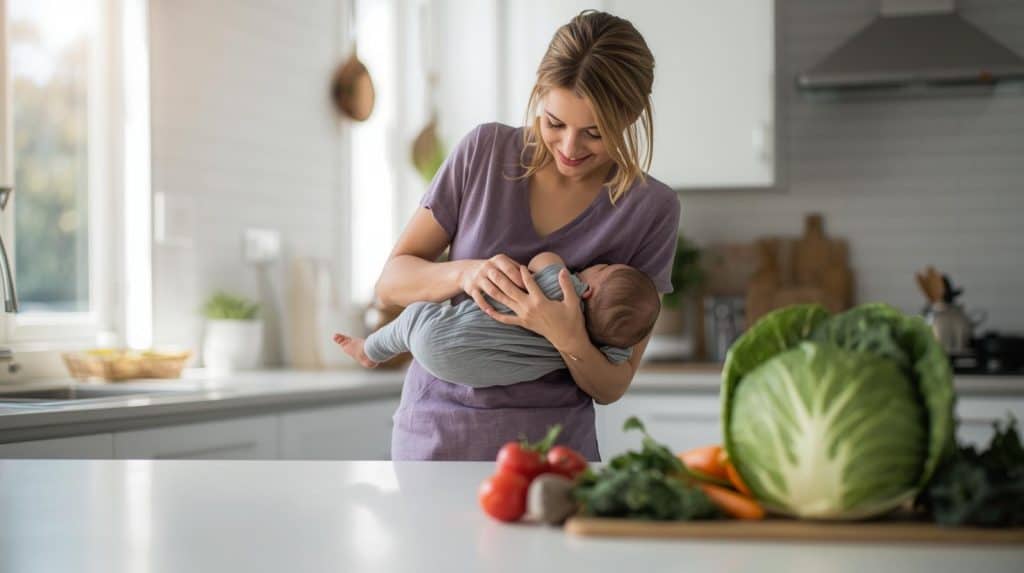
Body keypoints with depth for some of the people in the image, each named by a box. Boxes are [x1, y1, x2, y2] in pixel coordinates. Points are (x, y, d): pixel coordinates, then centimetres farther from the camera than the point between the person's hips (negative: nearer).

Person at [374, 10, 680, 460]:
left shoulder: (651, 210, -6)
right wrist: (466, 272, -21)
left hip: (550, 442, -1)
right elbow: (390, 283, 0)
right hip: (434, 433, 1)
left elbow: (611, 388, -4)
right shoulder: (485, 151, -2)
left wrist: (569, 339, -26)